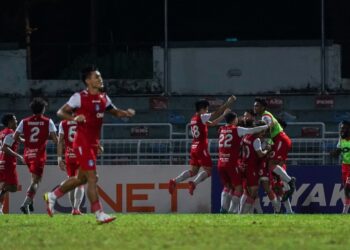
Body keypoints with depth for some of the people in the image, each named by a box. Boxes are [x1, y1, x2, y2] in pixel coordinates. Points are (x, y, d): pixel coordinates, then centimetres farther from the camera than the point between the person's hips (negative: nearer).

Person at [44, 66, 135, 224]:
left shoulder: (103, 98, 11)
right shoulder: (79, 97, -10)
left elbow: (115, 111, 22)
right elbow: (61, 112, -9)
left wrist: (126, 113, 0)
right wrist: (74, 118, -28)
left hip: (93, 144, 9)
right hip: (82, 143, -9)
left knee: (82, 178, 17)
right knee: (92, 178, -11)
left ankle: (52, 196, 32)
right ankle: (99, 214, -11)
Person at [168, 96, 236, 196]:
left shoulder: (194, 118, 15)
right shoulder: (202, 117, -10)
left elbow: (212, 123, 20)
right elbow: (217, 113, -10)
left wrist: (224, 115, 18)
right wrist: (228, 103, -3)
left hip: (194, 148, 8)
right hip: (202, 148, -8)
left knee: (193, 171, 14)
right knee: (208, 170, -2)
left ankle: (174, 181, 1)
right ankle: (194, 184, -18)